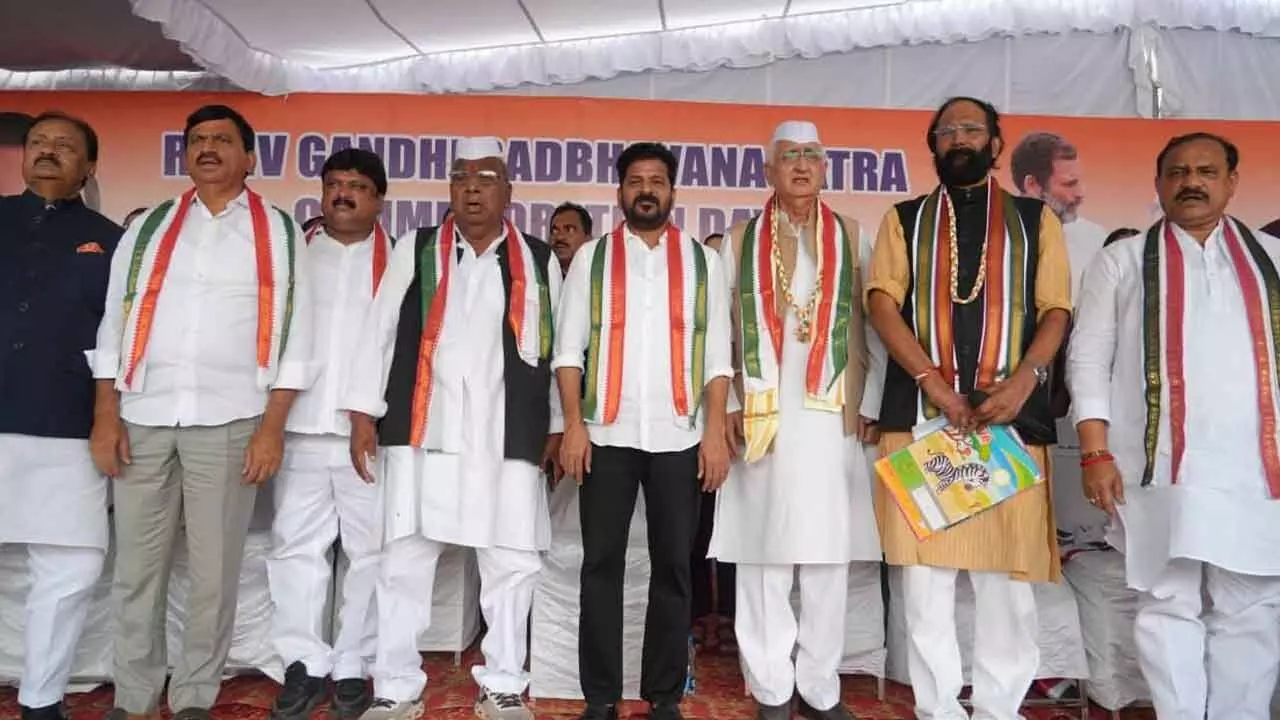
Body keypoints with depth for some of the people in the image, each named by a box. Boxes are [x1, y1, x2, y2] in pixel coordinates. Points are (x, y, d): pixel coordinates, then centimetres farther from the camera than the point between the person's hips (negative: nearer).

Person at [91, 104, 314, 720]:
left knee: (214, 568, 5)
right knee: (136, 566, 8)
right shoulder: (147, 228, 13)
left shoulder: (280, 232, 6)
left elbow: (294, 334, 1)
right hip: (143, 417, 3)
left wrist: (272, 427, -6)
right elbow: (113, 324, 11)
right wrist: (105, 415, 2)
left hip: (228, 420, -2)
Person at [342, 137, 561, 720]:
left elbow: (556, 347, 10)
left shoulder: (539, 261, 11)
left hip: (508, 436, 0)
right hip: (423, 430, 0)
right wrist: (363, 414, 1)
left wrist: (556, 426, 8)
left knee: (513, 563, 5)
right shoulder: (414, 251, 10)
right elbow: (379, 332, 7)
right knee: (405, 561, 4)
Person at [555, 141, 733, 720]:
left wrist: (716, 430, -3)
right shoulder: (591, 258, 8)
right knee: (602, 564, 3)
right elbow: (569, 348, 3)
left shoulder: (702, 260, 10)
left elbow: (717, 354, 6)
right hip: (608, 433, 0)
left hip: (679, 435, 1)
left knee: (673, 565, 6)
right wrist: (573, 424, -7)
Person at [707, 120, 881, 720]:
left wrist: (868, 403, 0)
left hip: (831, 417, 1)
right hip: (762, 417, -1)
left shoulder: (852, 238, 12)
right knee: (763, 558, 2)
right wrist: (727, 405, -3)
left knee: (829, 558, 4)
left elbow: (868, 327, 8)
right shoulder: (740, 241, 9)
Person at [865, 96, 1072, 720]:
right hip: (919, 412, 0)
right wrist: (932, 381, -12)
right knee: (924, 566, 1)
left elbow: (1056, 309, 7)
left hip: (1010, 414, 0)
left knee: (1008, 567, 2)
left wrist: (1023, 380, -12)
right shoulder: (904, 219, 14)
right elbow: (882, 301, 1)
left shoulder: (1036, 219, 15)